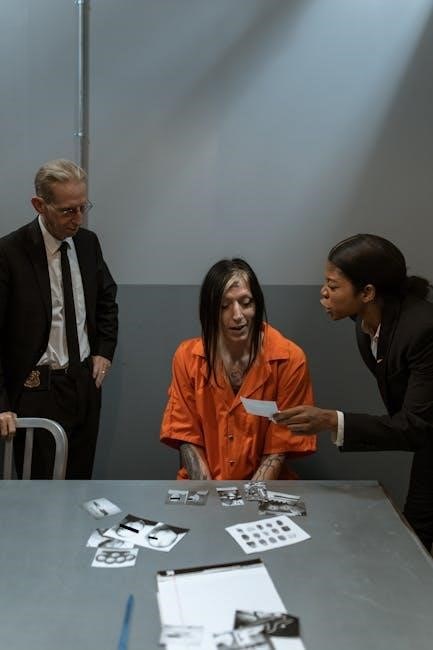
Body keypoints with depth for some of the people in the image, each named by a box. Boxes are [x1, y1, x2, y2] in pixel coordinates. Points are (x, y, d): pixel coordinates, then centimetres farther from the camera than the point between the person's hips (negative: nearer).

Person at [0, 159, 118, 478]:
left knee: (80, 480, 12)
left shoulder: (88, 242, 4)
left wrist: (105, 350, 9)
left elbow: (107, 299, 22)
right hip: (37, 390, -5)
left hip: (85, 383, 5)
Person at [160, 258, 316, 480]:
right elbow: (186, 436, 1)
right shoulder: (187, 356, -2)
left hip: (263, 489, -1)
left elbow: (281, 445, -5)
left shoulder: (289, 359, -8)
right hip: (203, 487, 1)